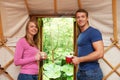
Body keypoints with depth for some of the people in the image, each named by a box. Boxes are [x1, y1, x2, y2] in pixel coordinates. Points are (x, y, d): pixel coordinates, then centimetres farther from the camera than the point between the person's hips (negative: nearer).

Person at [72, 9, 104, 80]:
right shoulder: (80, 34, 13)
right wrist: (75, 57, 7)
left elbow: (100, 53, -22)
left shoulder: (94, 32, -13)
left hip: (92, 72, -8)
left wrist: (79, 59, -18)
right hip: (81, 71, 8)